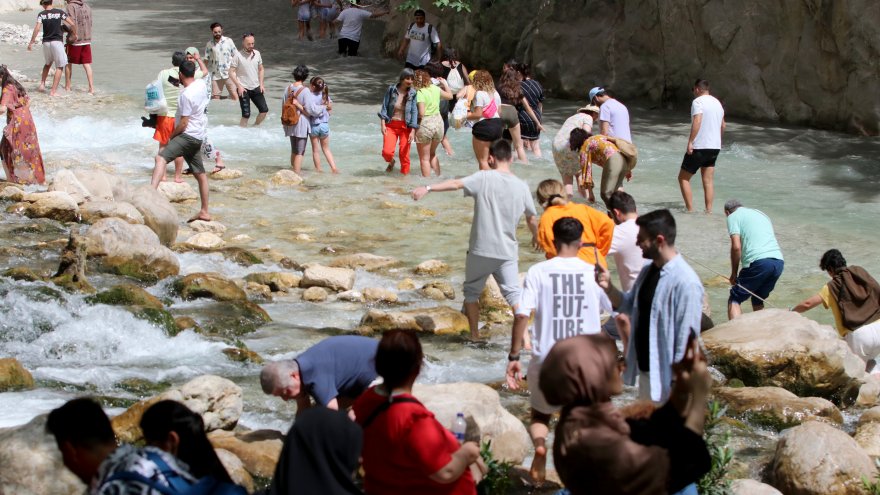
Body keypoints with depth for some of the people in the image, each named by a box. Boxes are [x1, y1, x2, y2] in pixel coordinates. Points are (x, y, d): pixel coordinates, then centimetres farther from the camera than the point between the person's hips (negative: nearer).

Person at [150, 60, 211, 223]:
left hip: (189, 135, -10)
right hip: (199, 136, 10)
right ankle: (204, 212, 22)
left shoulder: (186, 95, -21)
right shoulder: (201, 83, 3)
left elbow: (183, 124, -19)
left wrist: (171, 136, -6)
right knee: (200, 173, 16)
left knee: (161, 158, -26)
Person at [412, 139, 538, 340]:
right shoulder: (521, 186, 4)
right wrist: (536, 235, 34)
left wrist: (428, 188, -25)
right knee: (514, 294, 3)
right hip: (507, 252, 2)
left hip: (480, 249, -2)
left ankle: (474, 335, 22)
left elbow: (456, 184, -21)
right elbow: (532, 218, 14)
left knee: (472, 291, 17)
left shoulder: (484, 178, -7)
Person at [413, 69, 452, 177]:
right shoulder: (435, 89, 2)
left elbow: (421, 113, -23)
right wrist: (445, 84, 32)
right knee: (432, 154, 25)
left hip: (425, 123, -6)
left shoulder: (419, 92, -16)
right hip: (438, 121, 6)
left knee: (424, 158, 7)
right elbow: (450, 96, 19)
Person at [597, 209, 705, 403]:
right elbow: (629, 306, 18)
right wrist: (609, 288, -1)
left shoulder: (686, 282, -23)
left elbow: (687, 338, -22)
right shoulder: (648, 271, 5)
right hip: (646, 369, 9)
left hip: (666, 375, -9)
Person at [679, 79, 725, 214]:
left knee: (683, 178, 3)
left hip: (699, 147, -7)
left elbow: (697, 121, -24)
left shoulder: (698, 101, -10)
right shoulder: (717, 102, 15)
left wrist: (690, 142, -25)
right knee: (708, 181, 9)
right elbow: (723, 125, 24)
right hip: (715, 147, 8)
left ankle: (690, 210, -4)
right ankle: (709, 211, 4)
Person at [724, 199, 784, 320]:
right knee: (758, 301, 25)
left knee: (734, 300, 4)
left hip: (758, 262, -6)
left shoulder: (733, 216, 9)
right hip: (779, 261, 6)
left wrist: (733, 273, 6)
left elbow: (736, 247, -4)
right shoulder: (760, 214, 31)